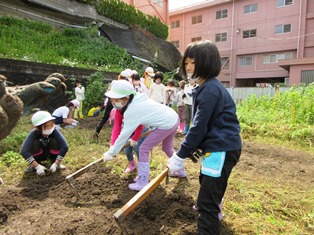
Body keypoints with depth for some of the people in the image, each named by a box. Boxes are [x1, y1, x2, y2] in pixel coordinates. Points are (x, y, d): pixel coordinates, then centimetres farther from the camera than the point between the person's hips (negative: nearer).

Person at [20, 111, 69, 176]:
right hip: (38, 155, 0)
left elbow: (65, 147, -39)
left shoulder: (54, 131, -30)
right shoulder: (34, 133, -31)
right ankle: (34, 165, -8)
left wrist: (55, 164, -42)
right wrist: (37, 166, -45)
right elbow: (23, 151, -42)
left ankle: (55, 162, -8)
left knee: (55, 141, -29)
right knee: (35, 143, -31)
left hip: (51, 153, 0)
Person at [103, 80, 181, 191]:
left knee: (144, 149, 0)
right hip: (173, 118, 9)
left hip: (166, 124, -9)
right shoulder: (138, 99, 4)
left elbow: (124, 134, -17)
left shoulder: (131, 111, -21)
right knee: (167, 148, 29)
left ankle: (142, 183, 8)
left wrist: (111, 153, -9)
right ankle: (180, 171, 47)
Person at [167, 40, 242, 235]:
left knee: (206, 200, -9)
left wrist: (180, 156, -17)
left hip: (222, 149, -11)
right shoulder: (207, 87, 12)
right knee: (206, 183, 33)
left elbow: (199, 127, -24)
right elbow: (201, 124, 16)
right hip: (219, 146, 11)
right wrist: (189, 149, 13)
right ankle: (213, 211, 62)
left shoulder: (210, 89, -21)